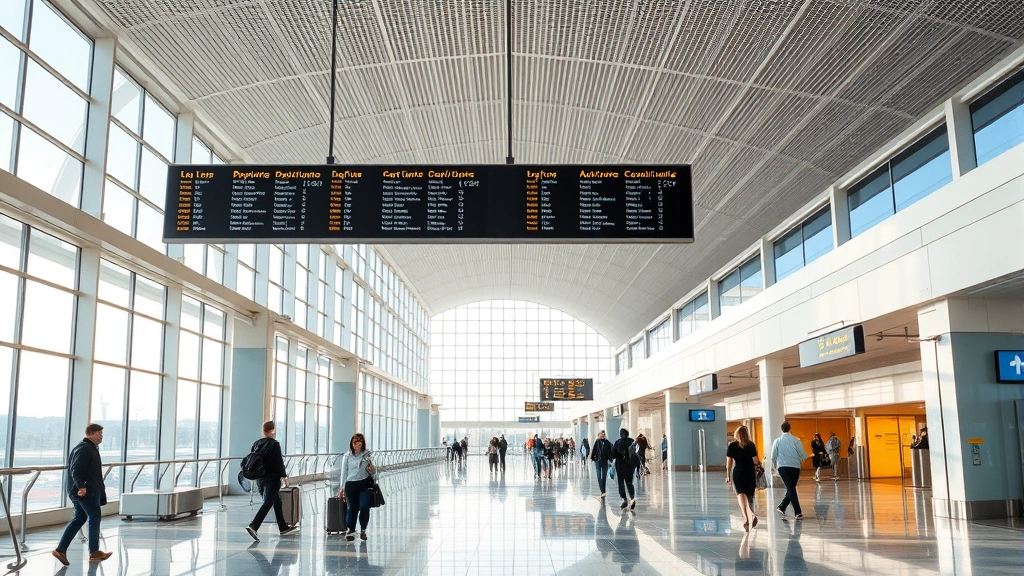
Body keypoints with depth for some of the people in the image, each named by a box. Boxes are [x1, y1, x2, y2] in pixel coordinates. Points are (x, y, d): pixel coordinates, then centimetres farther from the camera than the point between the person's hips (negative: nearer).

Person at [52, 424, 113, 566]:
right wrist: (81, 486, -33)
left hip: (84, 490, 11)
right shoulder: (85, 448, -16)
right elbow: (76, 469, -26)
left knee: (79, 519, 13)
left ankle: (60, 549, 12)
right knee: (95, 517, -1)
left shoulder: (90, 448, 18)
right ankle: (94, 552, 7)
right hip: (86, 491, -11)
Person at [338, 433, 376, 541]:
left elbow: (374, 472, 6)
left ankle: (363, 530, 7)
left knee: (364, 506, -13)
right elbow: (344, 472, 7)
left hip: (364, 484, 0)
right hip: (350, 485, 0)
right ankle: (351, 531, 23)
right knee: (352, 508, 4)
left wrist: (371, 468, -18)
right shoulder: (347, 456, 3)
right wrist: (342, 488, 5)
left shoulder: (367, 455, 3)